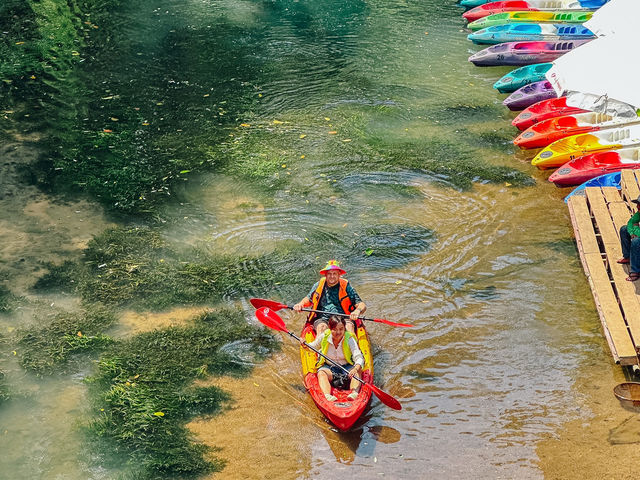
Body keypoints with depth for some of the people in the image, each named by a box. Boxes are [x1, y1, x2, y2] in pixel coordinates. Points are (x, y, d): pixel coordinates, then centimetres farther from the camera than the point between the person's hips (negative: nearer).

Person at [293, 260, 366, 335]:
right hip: (323, 319, 1)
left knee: (349, 326, -33)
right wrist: (300, 304, 4)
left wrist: (357, 311, -25)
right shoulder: (319, 285, 11)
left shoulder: (346, 286, 4)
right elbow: (308, 299, 27)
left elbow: (362, 306, -1)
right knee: (321, 327, -32)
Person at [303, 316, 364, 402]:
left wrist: (356, 368, -43)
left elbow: (359, 357, -22)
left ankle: (354, 392, -53)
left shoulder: (349, 339, -12)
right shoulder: (324, 337, -8)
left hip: (346, 367, 0)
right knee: (321, 373, -32)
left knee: (357, 371, -29)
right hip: (328, 367, 0)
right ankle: (327, 396, -56)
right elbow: (312, 347, 10)